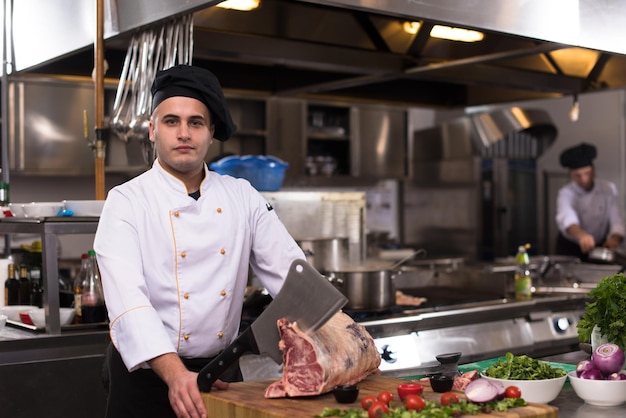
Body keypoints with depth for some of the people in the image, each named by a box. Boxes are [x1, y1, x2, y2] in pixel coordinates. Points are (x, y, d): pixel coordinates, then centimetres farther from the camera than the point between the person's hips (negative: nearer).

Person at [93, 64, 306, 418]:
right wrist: (175, 375, -36)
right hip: (147, 375, -3)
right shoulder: (127, 202, -10)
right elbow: (128, 299, -23)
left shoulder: (243, 197, 2)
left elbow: (293, 272, -1)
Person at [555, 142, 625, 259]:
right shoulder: (566, 193, -17)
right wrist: (581, 235, -60)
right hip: (570, 248, -2)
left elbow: (616, 219, -16)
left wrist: (615, 238, -39)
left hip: (599, 246, 2)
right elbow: (567, 218, -39)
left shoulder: (608, 189, -7)